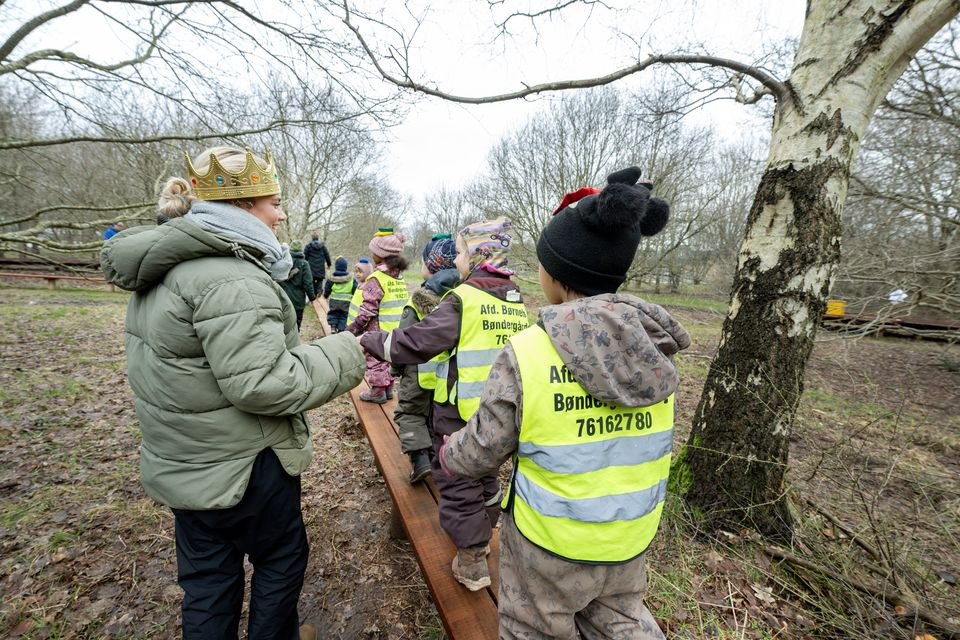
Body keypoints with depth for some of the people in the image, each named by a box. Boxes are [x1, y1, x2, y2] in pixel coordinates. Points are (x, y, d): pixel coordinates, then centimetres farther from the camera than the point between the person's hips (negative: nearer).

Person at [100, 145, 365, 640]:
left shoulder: (167, 266, 7)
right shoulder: (230, 275, -27)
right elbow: (262, 383, -30)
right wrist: (341, 357, -19)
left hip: (183, 462, 9)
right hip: (242, 466, -9)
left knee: (206, 576, 25)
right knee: (281, 556, 18)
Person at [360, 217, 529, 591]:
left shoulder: (463, 300, -20)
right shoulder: (517, 303, 3)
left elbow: (414, 344, -21)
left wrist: (371, 341, -7)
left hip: (460, 415, -7)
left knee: (458, 485, 11)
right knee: (487, 475, 27)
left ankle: (471, 565, 25)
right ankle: (483, 535, 47)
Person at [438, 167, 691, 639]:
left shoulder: (525, 354, -28)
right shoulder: (656, 346, -11)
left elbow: (481, 453, -17)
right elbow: (648, 440, 2)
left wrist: (447, 453, 6)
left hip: (552, 539, -3)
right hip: (632, 534, 4)